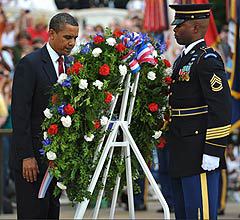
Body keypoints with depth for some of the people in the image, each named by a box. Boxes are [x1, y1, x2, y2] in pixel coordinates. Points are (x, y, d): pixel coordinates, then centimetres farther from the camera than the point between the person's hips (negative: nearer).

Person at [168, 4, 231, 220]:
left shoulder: (208, 60, -12)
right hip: (182, 155, 10)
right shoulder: (183, 59, 17)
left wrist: (213, 151, -21)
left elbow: (221, 108, -18)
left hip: (200, 155, -10)